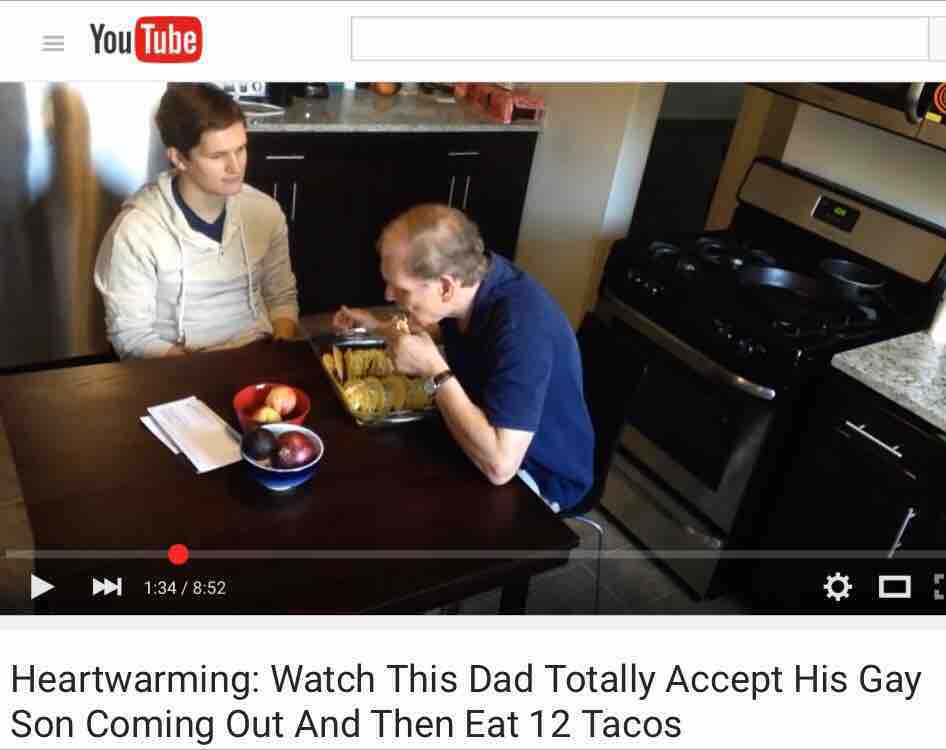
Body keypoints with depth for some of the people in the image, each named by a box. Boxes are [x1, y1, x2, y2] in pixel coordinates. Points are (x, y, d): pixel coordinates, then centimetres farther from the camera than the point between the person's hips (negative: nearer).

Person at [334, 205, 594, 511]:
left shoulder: (521, 326, -37)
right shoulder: (473, 275, -11)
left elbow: (499, 465, -40)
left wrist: (433, 369, -34)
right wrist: (379, 327, 5)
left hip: (538, 473, -7)